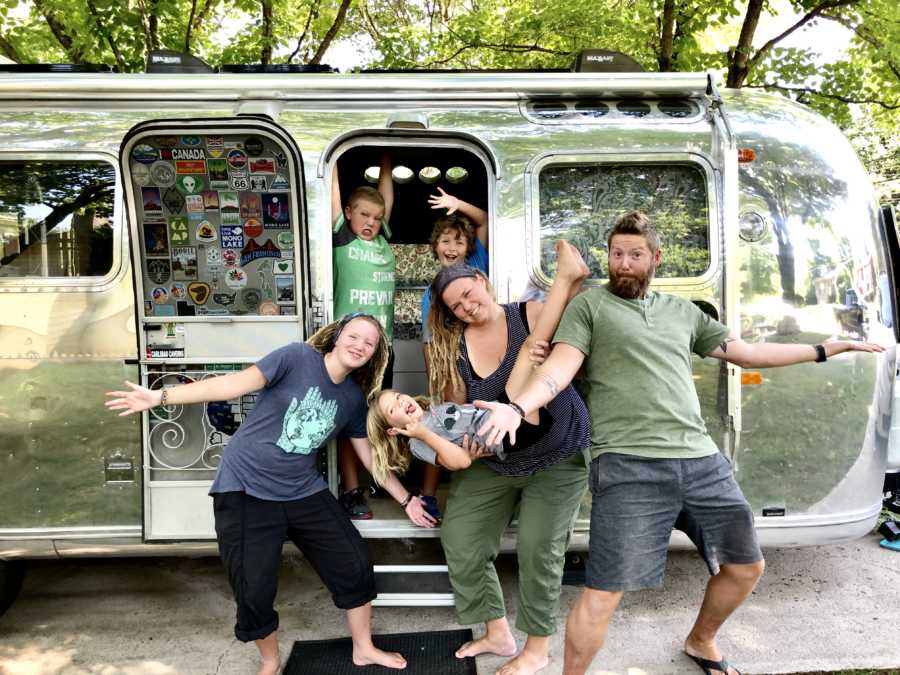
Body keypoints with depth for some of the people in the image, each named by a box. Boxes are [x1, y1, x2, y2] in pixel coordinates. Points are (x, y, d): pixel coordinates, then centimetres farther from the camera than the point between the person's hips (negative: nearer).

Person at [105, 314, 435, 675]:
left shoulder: (354, 398, 3)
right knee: (254, 591, -3)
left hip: (303, 491, 5)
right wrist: (160, 396, -27)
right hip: (246, 488, -5)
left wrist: (406, 500, 14)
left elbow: (370, 457, 11)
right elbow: (235, 384, -20)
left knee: (355, 564, 4)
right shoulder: (298, 357, -14)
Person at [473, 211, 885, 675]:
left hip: (700, 460, 6)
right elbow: (560, 367, -9)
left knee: (746, 567, 20)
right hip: (629, 466, -6)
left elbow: (748, 353, 26)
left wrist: (828, 348, 28)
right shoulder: (588, 305, 3)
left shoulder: (682, 311, 19)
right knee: (602, 596, -8)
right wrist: (517, 407, -28)